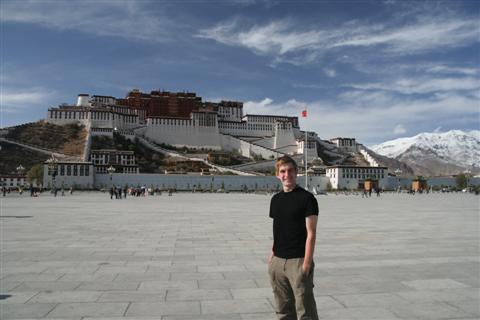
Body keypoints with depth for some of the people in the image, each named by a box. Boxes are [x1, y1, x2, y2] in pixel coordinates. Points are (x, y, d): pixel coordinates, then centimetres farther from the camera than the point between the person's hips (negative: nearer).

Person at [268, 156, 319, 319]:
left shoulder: (306, 198, -8)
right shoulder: (275, 199, 10)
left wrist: (307, 263, -16)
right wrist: (272, 253, 10)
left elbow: (311, 233, -11)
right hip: (277, 261, 6)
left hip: (298, 261, -6)